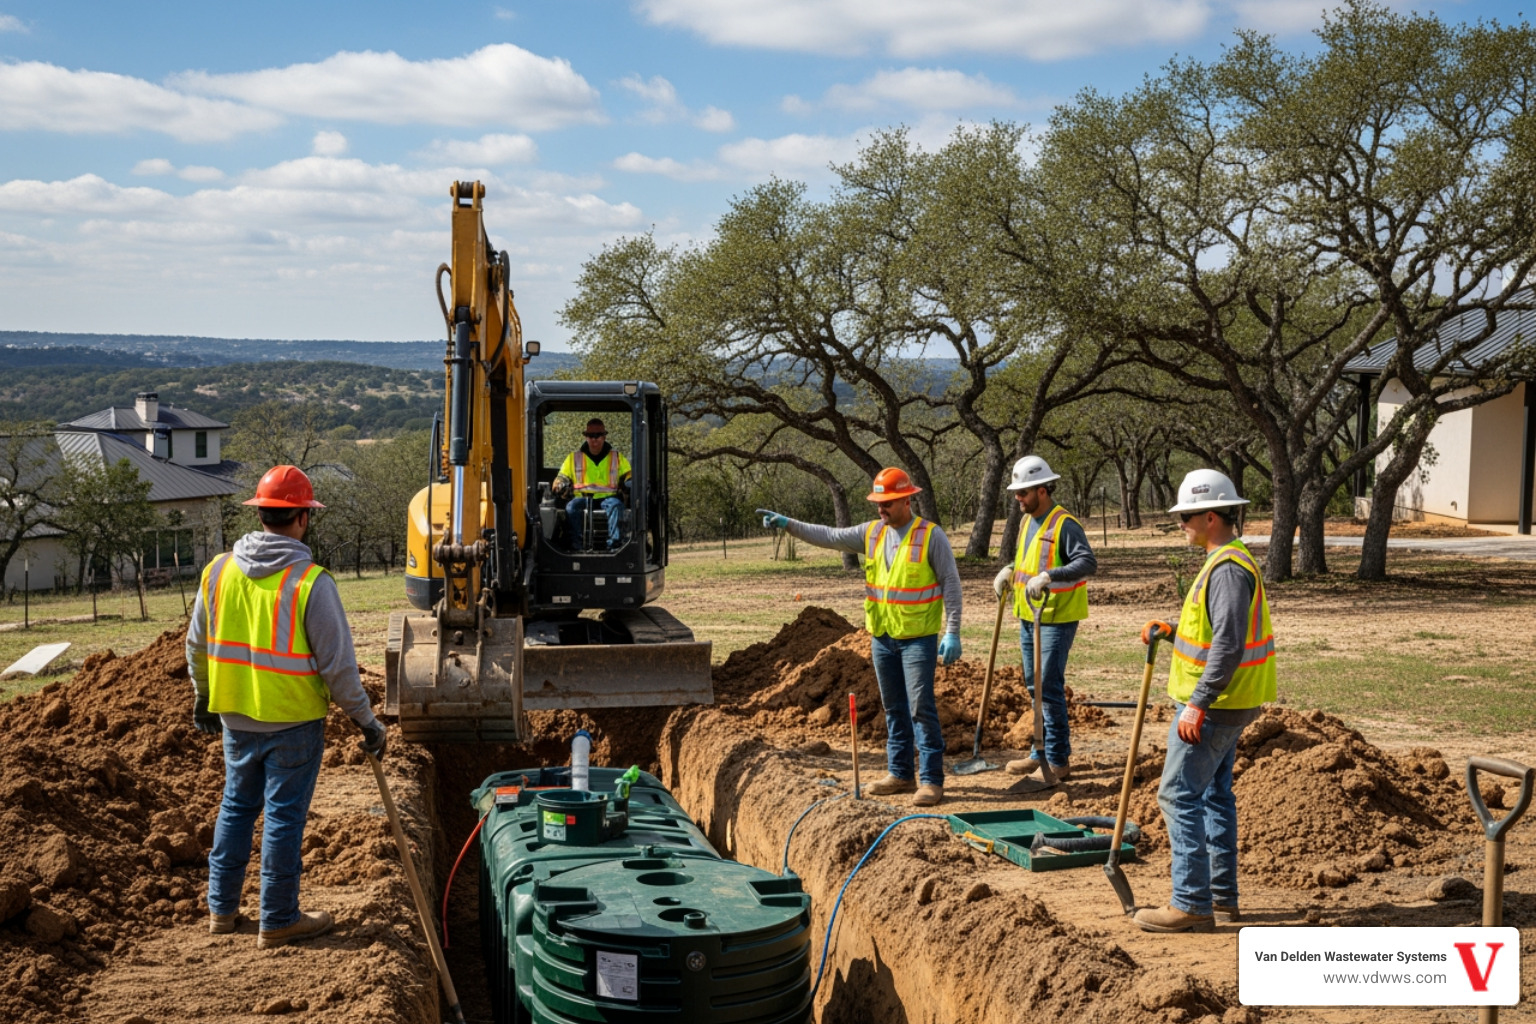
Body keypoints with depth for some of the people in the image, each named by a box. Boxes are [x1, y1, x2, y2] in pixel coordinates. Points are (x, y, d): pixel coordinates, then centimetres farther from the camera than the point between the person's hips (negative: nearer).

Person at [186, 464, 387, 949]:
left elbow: (197, 645, 10)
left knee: (237, 807, 21)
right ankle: (278, 921, 14)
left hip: (235, 717, 5)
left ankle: (221, 909, 30)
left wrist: (204, 697, 25)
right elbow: (338, 665, -15)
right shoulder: (310, 582, -18)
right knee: (284, 816, 5)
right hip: (293, 723, -5)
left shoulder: (218, 570, -2)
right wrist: (367, 721, -4)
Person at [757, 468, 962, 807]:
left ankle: (931, 780, -3)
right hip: (882, 636, 6)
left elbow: (951, 584, -9)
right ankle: (900, 773, 22)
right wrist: (788, 524, -1)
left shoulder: (930, 536, -9)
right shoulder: (872, 533, 7)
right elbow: (829, 537, 9)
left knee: (921, 708, -7)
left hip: (918, 637, -6)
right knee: (894, 709, 13)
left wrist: (952, 632, -13)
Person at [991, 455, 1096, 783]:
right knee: (1034, 686, 15)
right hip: (1029, 616, 9)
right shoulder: (1029, 521, 12)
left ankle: (1058, 762, -1)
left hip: (1056, 618, -9)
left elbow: (1088, 563, -27)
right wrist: (1010, 571, 9)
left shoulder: (1064, 524, -17)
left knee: (1050, 688, -8)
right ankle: (1042, 753, 26)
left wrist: (1048, 576, -37)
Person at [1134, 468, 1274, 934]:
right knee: (1214, 794, 15)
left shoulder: (1228, 568, -20)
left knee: (1180, 795, -8)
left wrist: (1198, 704, -27)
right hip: (1221, 704, 11)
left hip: (1213, 706, -11)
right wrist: (1170, 632, 11)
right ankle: (1222, 897, 22)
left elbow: (1228, 645, -26)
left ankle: (1191, 905, -6)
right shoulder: (1229, 561, 15)